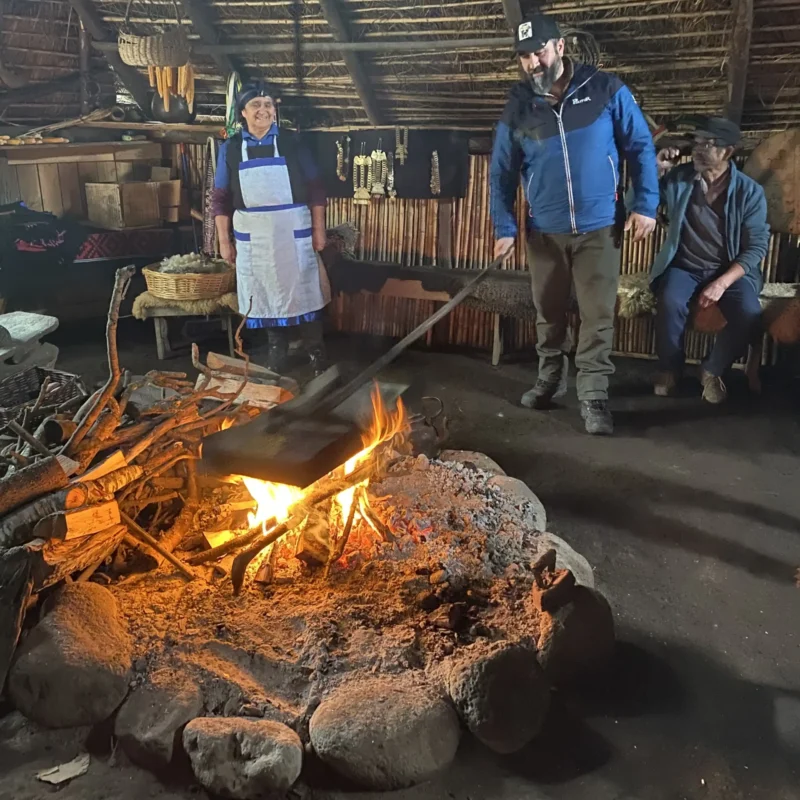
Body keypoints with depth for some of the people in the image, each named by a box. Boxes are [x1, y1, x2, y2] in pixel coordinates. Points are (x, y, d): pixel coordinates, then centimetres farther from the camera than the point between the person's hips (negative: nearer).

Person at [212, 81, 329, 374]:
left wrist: (319, 229, -3)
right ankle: (276, 352, 26)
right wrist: (224, 240, 2)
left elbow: (315, 189, 0)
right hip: (253, 237, 2)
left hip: (294, 233, -1)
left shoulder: (291, 142, -1)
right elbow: (221, 198, 5)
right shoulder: (230, 148, 2)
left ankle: (316, 352, 15)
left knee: (303, 291, 2)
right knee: (266, 294, 11)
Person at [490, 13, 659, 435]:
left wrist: (645, 204, -7)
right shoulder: (517, 108, 1)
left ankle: (593, 395, 3)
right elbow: (501, 173, 6)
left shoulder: (606, 89, -5)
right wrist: (504, 227, -2)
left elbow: (640, 146, 0)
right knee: (548, 312, 13)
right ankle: (550, 376, 31)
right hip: (544, 230, 2)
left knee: (598, 315, -4)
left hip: (598, 227, -2)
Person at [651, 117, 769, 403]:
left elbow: (756, 247, -7)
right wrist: (657, 170, -13)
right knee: (670, 303, -33)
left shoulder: (750, 191, -4)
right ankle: (669, 369, -6)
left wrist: (722, 283, -21)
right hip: (684, 266, 1)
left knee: (749, 314, -29)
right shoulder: (678, 178, 2)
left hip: (731, 270, 0)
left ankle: (713, 370, -1)